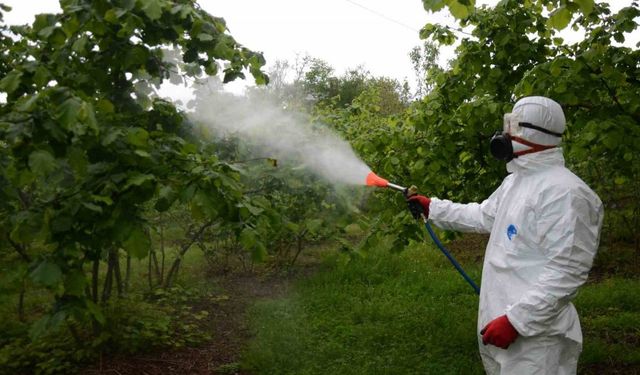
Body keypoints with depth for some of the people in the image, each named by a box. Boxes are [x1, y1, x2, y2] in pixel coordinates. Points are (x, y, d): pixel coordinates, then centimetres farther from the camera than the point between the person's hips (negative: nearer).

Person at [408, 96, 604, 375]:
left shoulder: (564, 191, -22)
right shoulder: (515, 181, 10)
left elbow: (566, 271, -26)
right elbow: (483, 216, 23)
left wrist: (516, 320, -27)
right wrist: (432, 207, 21)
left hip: (534, 333, -9)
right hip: (500, 319, 9)